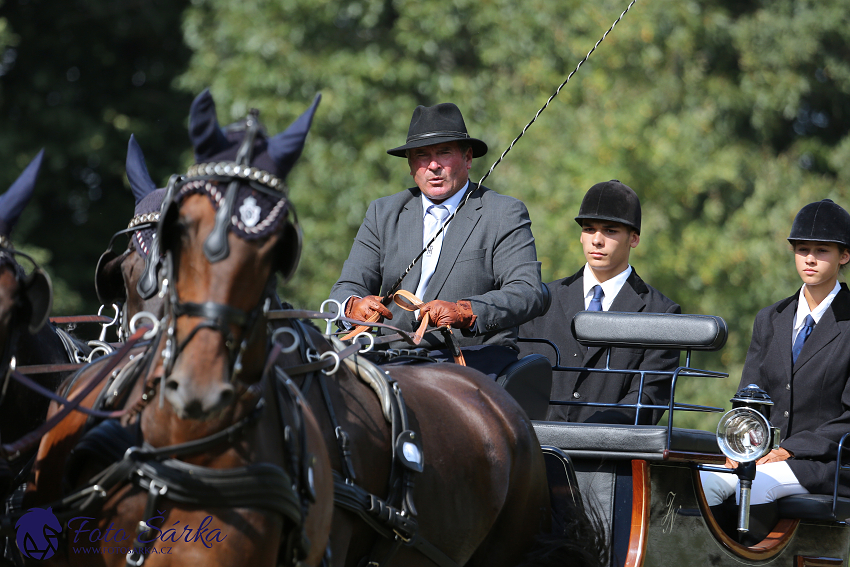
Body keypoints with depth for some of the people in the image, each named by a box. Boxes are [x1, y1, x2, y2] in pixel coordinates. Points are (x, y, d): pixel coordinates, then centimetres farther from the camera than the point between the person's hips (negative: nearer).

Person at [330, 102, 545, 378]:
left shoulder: (504, 215, 5)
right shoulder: (383, 213, 17)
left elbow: (528, 294, -7)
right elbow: (346, 289, 11)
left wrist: (464, 312, -26)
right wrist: (355, 305, -16)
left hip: (476, 357, -3)